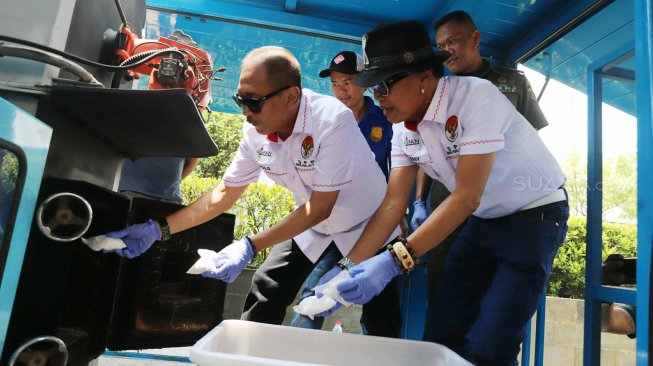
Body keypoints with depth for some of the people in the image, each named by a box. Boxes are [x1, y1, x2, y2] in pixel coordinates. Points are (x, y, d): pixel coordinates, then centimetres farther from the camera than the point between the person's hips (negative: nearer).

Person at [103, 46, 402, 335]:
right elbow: (225, 193, -5)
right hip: (313, 228, 5)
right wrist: (158, 229, -10)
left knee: (383, 326, -1)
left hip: (366, 228, -4)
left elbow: (320, 208, -28)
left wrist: (250, 246, -32)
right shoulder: (256, 131, -14)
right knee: (264, 293, 3)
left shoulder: (332, 121, -33)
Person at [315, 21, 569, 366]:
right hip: (483, 220, 6)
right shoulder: (404, 128, -5)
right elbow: (393, 203, -5)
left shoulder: (476, 96, -26)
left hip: (534, 215, -6)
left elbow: (466, 197, -31)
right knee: (441, 334, 6)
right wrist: (349, 266, -13)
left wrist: (393, 261, -37)